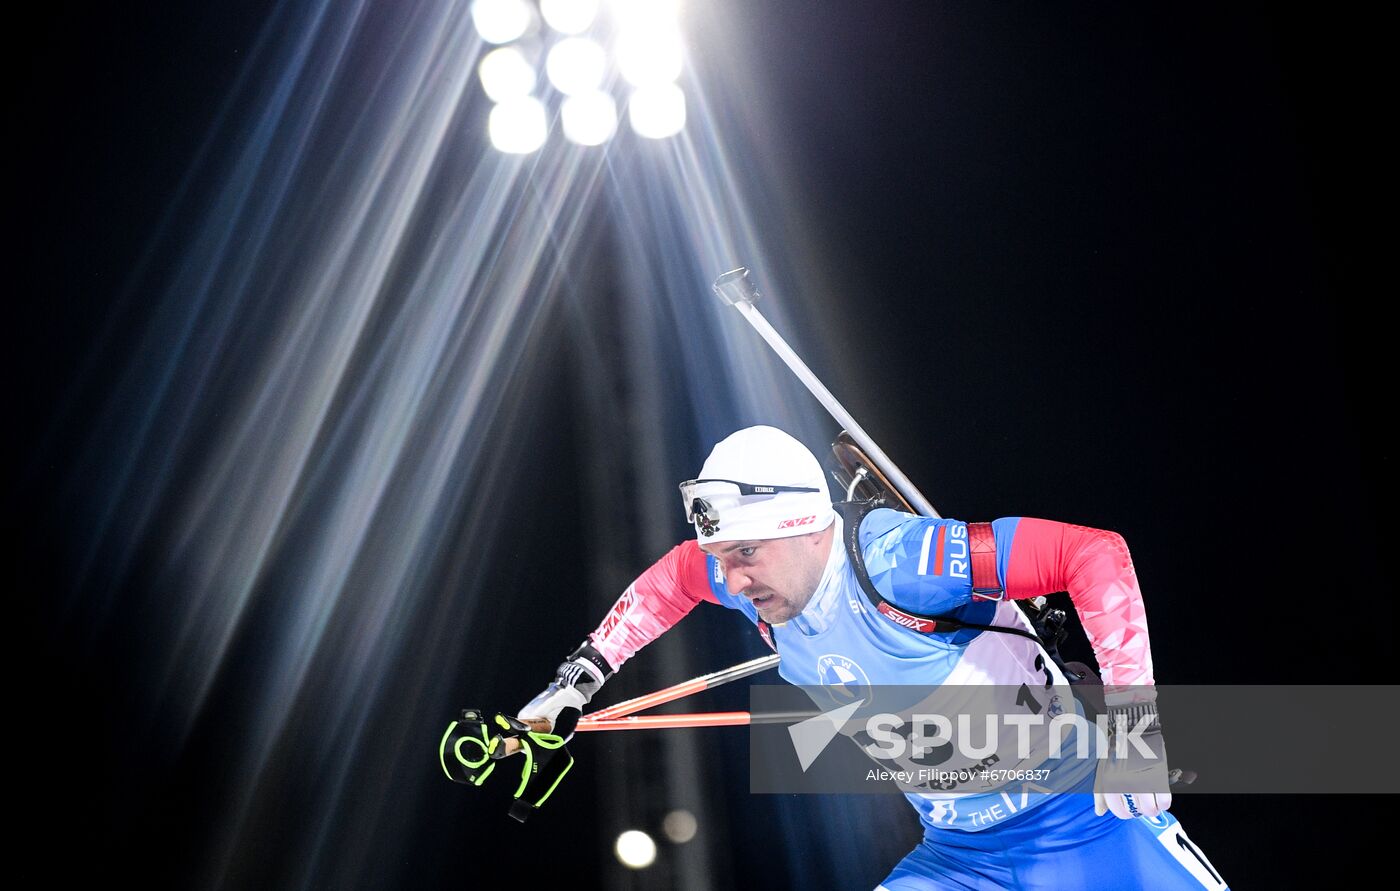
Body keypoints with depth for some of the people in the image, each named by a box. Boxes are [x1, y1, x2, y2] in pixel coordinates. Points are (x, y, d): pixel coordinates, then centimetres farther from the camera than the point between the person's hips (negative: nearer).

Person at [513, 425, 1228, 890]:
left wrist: (1131, 703, -30)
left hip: (1078, 817, -6)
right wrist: (581, 676, 15)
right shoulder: (757, 584, -5)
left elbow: (1095, 552, -27)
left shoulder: (895, 562, -27)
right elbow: (674, 576, 18)